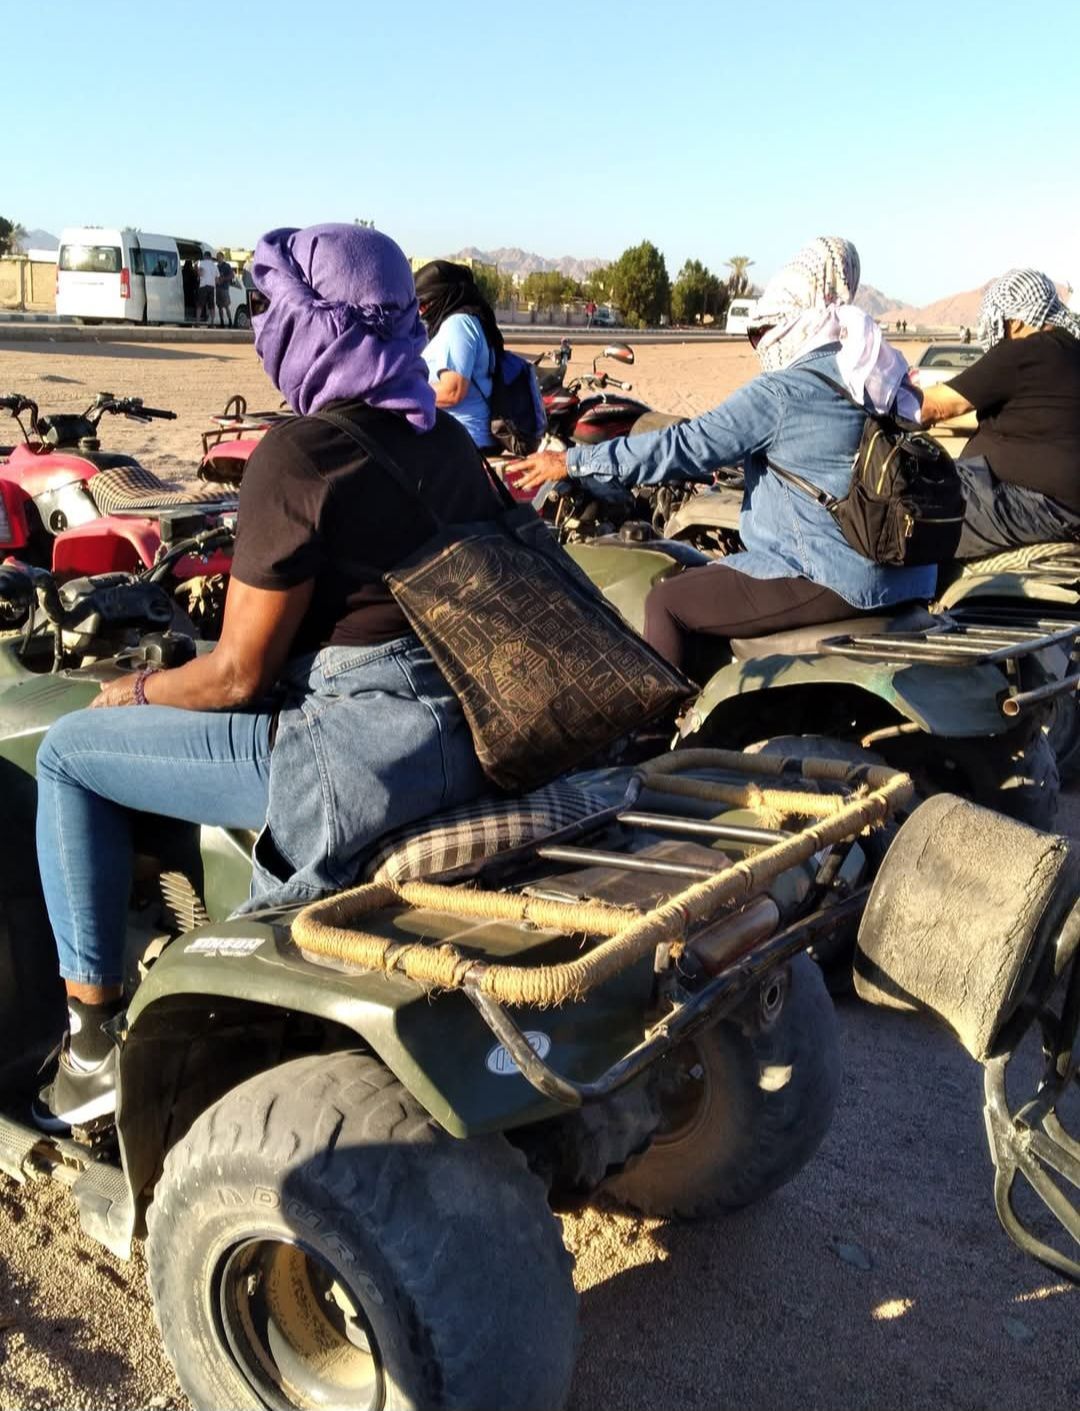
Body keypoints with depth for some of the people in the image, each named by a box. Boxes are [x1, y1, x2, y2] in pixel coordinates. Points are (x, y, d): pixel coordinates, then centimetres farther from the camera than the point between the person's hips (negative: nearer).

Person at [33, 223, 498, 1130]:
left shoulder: (298, 455, -16)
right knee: (270, 715, 36)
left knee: (70, 753, 9)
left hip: (361, 756, -8)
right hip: (464, 733, 9)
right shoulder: (447, 438, 8)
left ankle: (94, 1037, 16)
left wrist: (134, 691, 7)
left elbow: (237, 676, -13)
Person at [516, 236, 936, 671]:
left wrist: (573, 463, -11)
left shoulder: (783, 392, -15)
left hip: (833, 582, -10)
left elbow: (687, 447, -17)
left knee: (667, 603, -4)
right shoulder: (883, 377, 11)